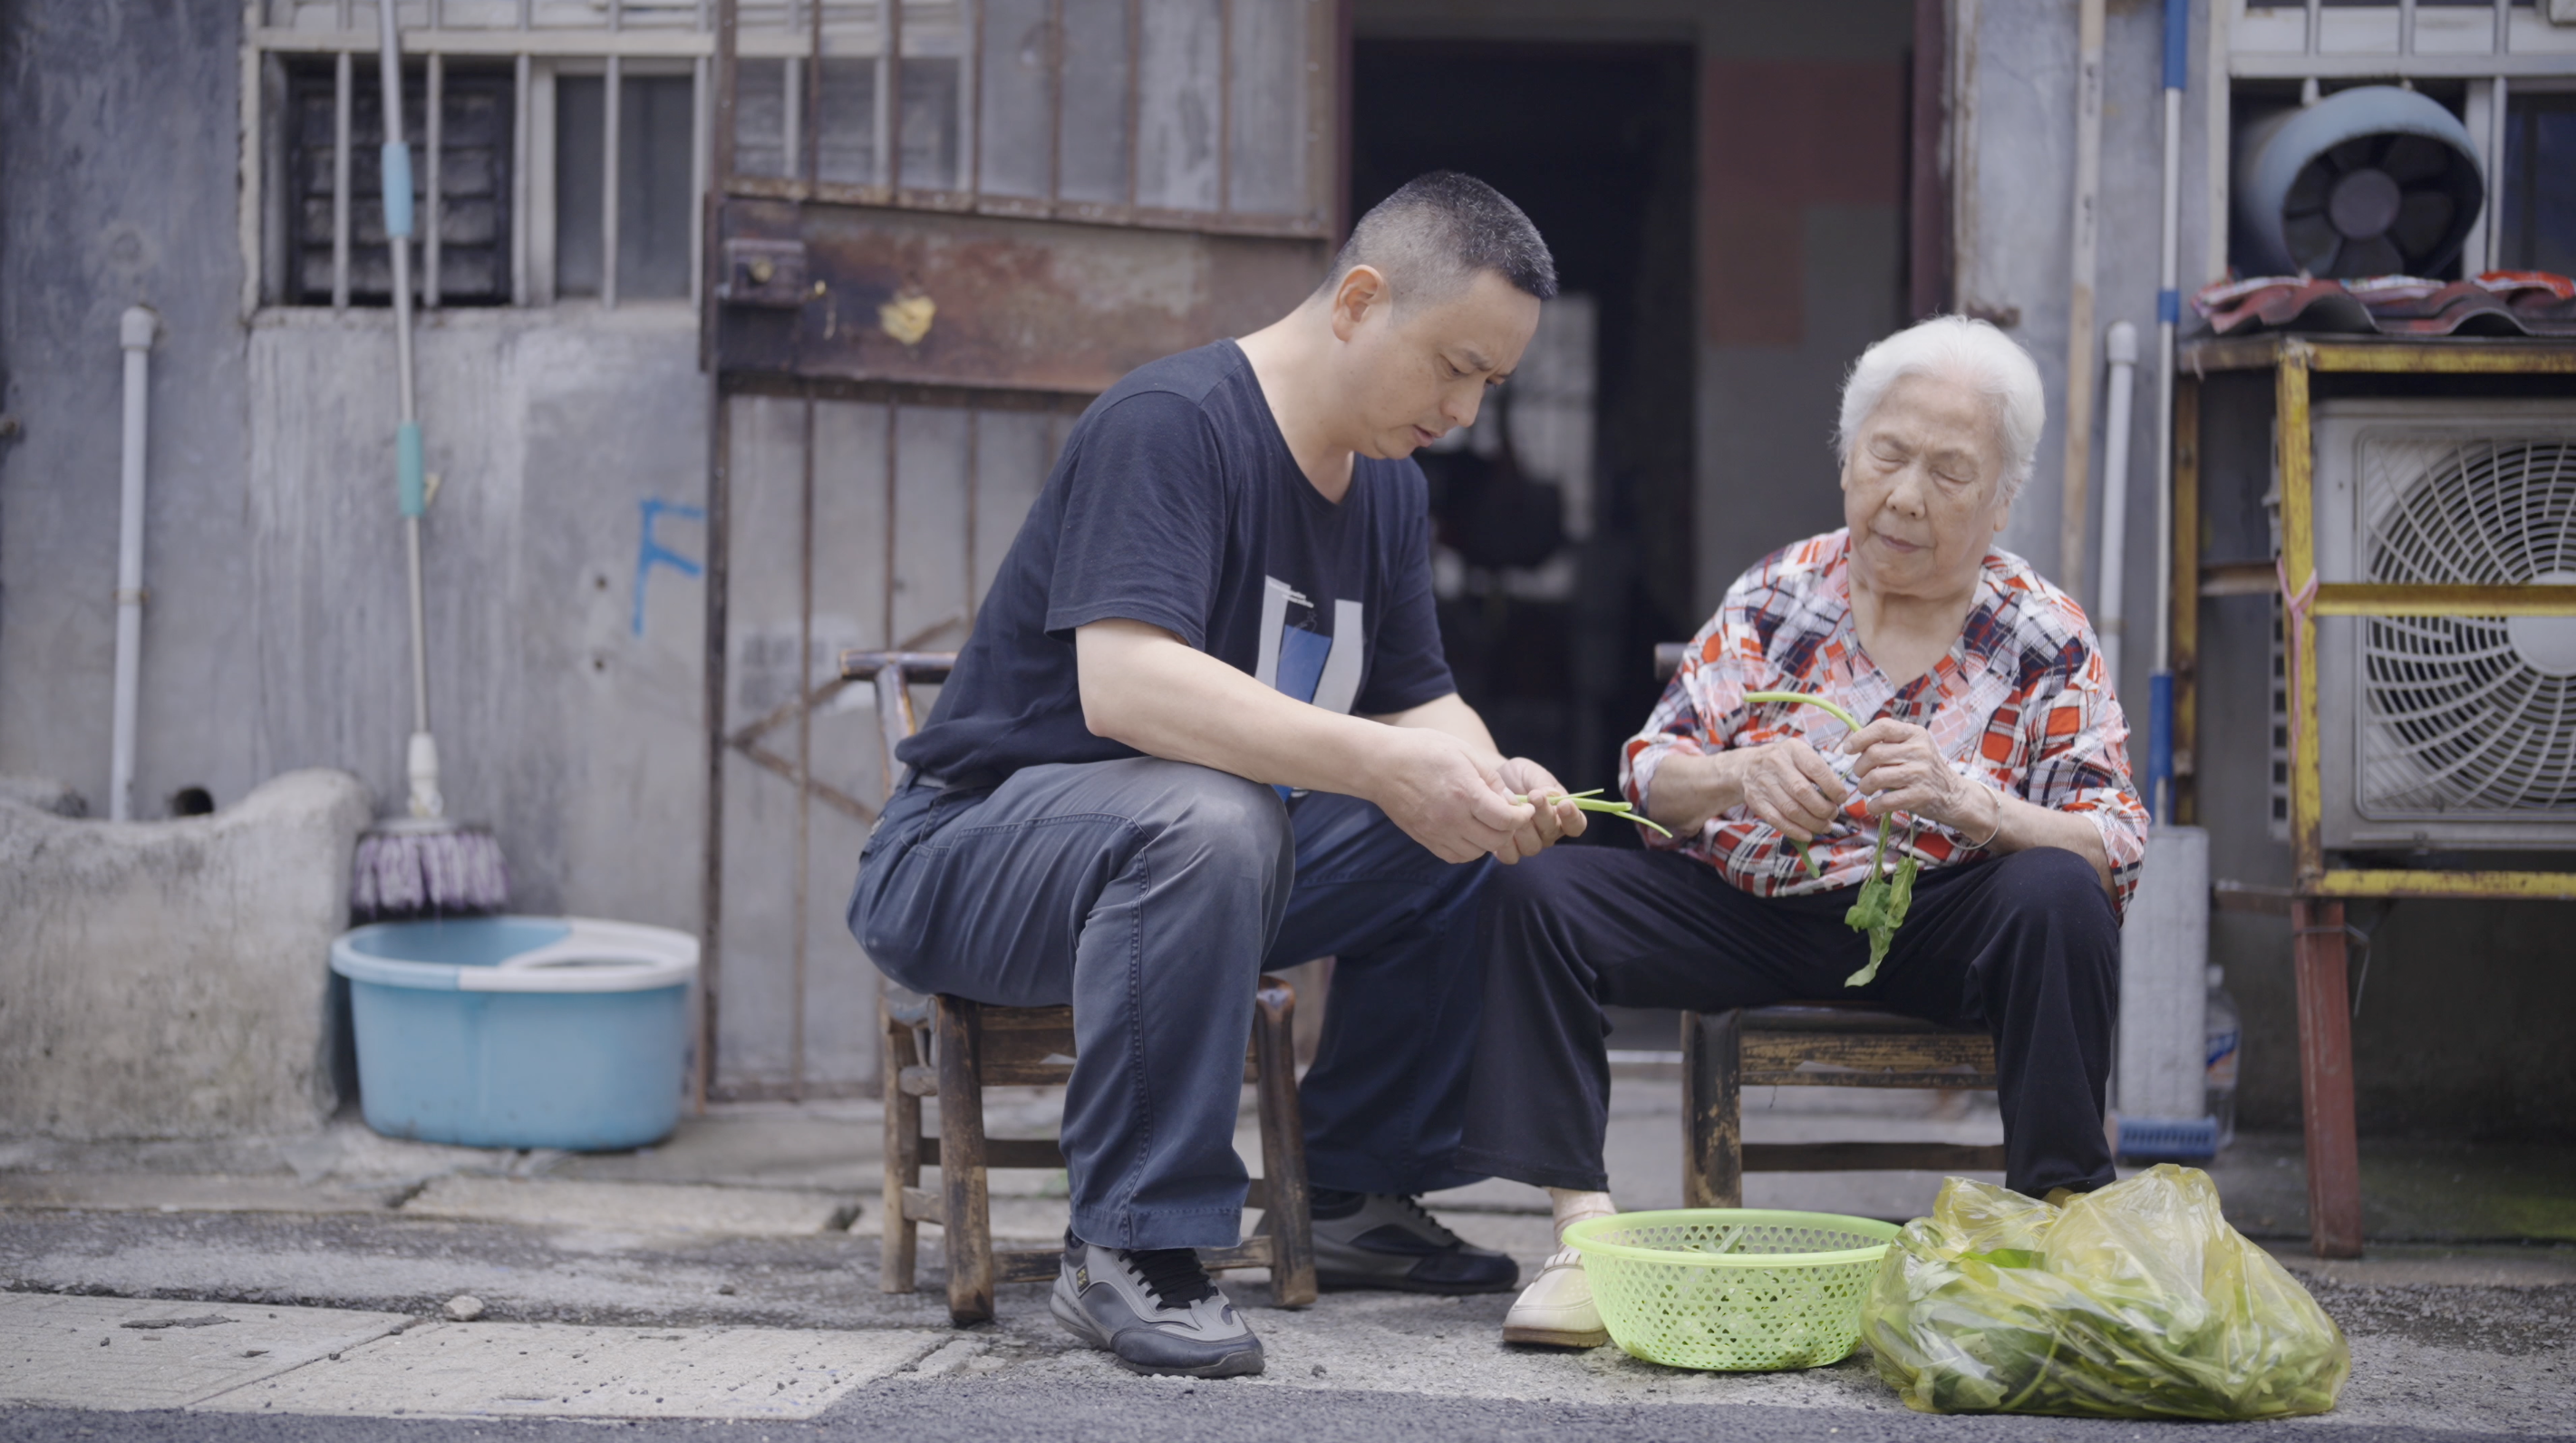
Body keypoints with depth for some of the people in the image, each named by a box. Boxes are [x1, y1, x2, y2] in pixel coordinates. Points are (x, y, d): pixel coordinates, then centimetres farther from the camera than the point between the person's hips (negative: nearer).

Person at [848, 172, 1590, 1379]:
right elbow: (1123, 684, -32)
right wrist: (1383, 764, -37)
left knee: (1479, 845, -1)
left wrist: (1488, 779, -13)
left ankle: (1355, 1195, 8)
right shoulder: (1171, 422, -19)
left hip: (1209, 852, 9)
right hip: (965, 856, -9)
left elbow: (1419, 700, 12)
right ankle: (1129, 1253, -30)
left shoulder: (1391, 486, 10)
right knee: (1206, 819, -38)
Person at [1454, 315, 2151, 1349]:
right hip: (1749, 914, 2)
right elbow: (1650, 777, 1)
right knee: (1535, 889, -19)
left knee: (2056, 898, -34)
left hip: (1937, 931, -2)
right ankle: (1584, 1228, -22)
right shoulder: (1776, 596, 5)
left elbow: (2115, 856, -11)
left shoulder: (2044, 642, -1)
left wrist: (1962, 798, -30)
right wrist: (1741, 775, -24)